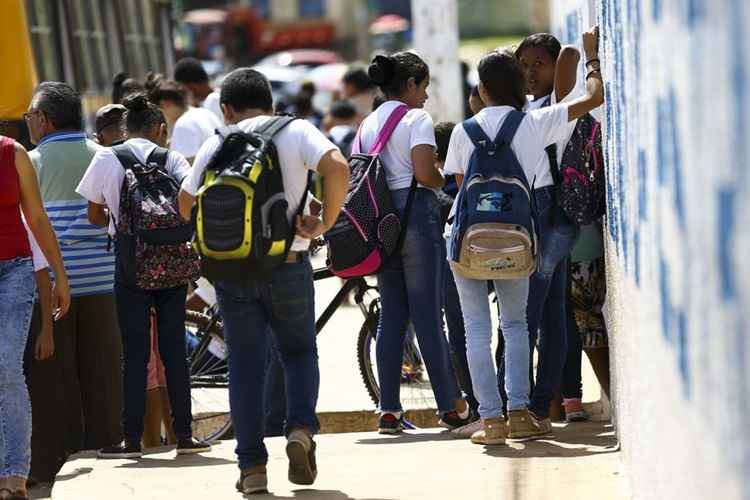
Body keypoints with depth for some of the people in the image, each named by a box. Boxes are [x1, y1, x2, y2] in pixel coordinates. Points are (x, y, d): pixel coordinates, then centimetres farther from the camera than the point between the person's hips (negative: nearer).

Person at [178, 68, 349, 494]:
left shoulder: (217, 144, 6)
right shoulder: (296, 131, 0)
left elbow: (187, 203, 7)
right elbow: (337, 167, -17)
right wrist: (326, 222, -6)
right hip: (287, 263, -1)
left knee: (245, 364, 7)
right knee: (300, 351, 17)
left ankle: (252, 467, 4)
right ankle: (301, 427, -8)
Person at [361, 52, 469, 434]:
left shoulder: (368, 124, 15)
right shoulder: (416, 118, -6)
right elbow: (424, 173, -16)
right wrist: (447, 181, 3)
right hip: (414, 211, -7)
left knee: (391, 315, 8)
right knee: (428, 314, -5)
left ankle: (389, 410, 5)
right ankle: (451, 407, -1)